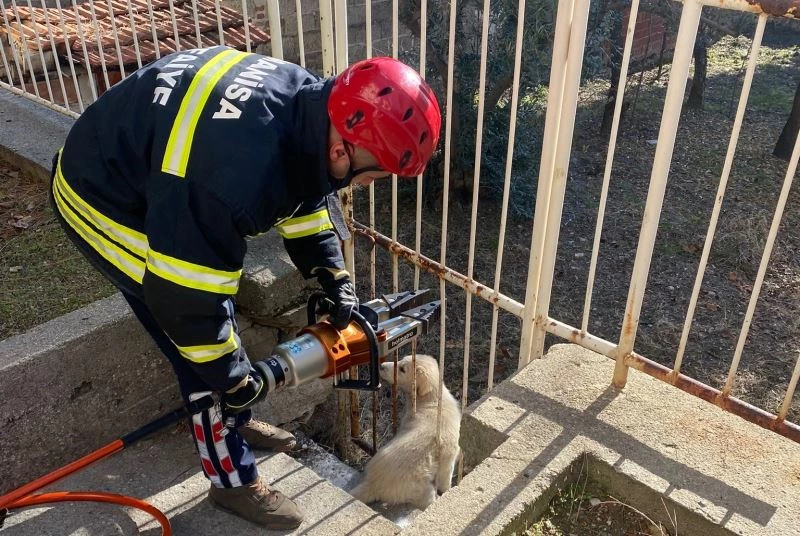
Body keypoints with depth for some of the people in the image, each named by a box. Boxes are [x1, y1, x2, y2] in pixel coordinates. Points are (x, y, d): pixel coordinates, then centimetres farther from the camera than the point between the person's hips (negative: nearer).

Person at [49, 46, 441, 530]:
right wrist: (233, 377, -17)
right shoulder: (236, 171, -41)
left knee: (217, 322, 19)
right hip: (106, 197, -8)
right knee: (208, 353, -4)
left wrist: (334, 277, -3)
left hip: (158, 179, 9)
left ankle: (234, 421, 42)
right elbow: (183, 296, -31)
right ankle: (232, 479, 18)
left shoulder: (309, 103, -14)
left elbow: (307, 195, 5)